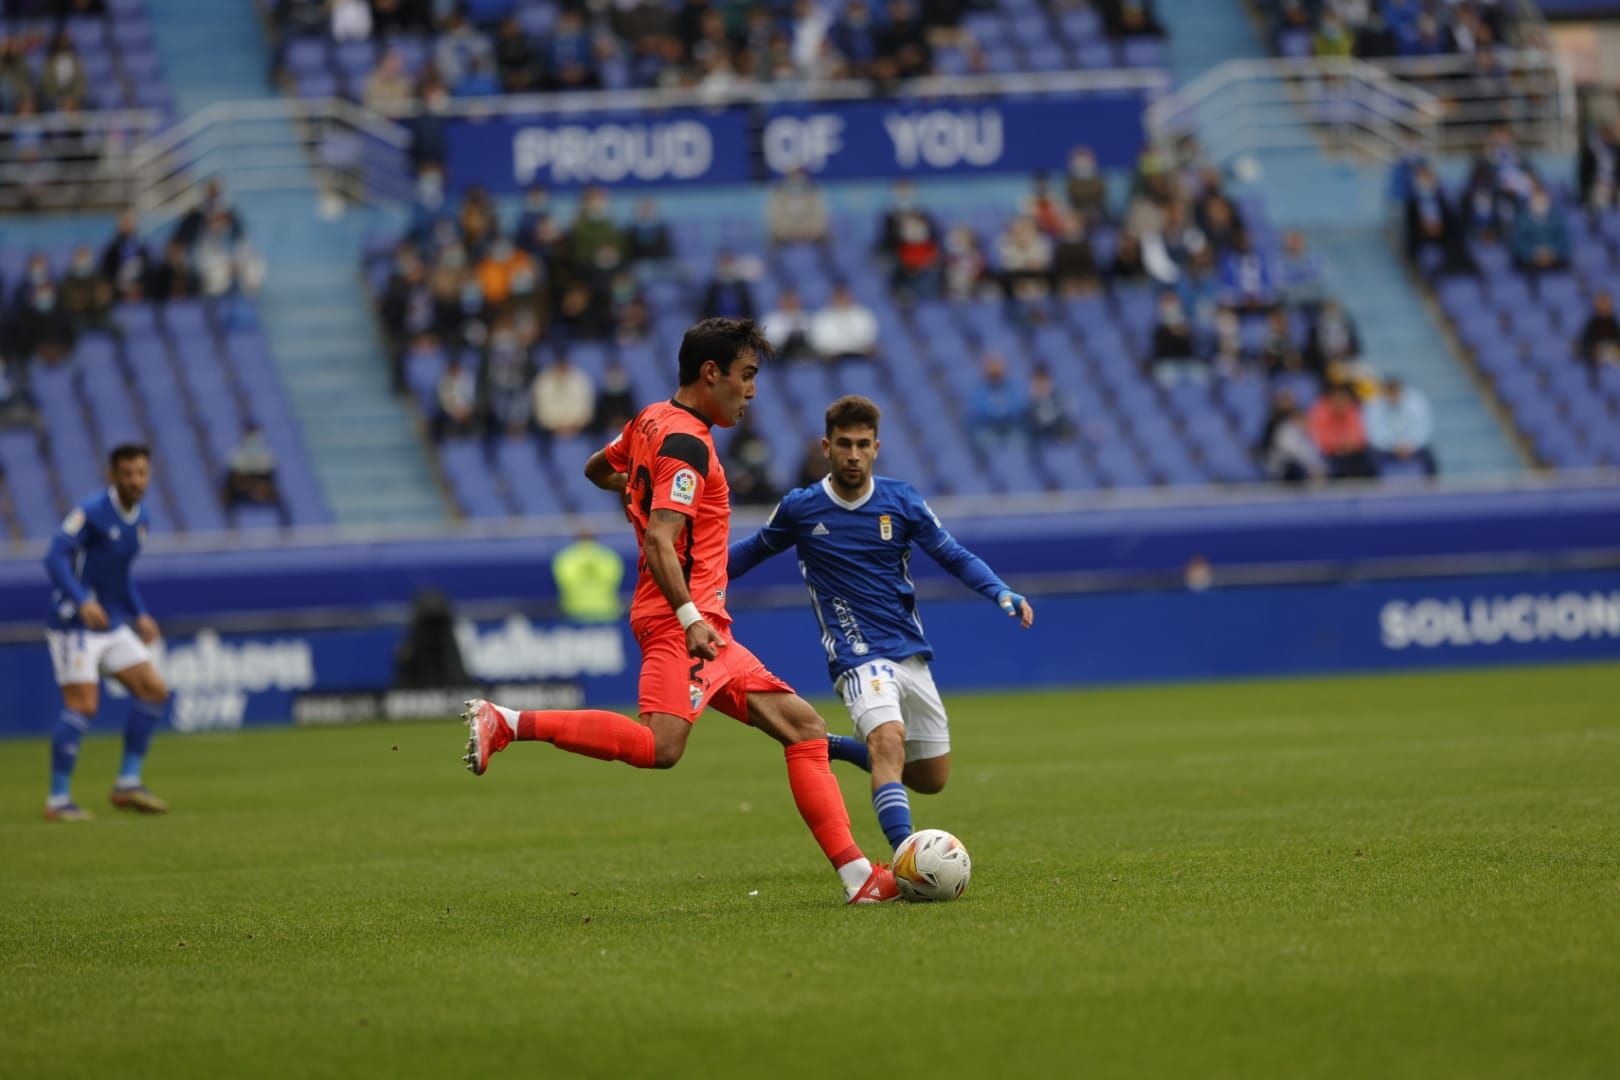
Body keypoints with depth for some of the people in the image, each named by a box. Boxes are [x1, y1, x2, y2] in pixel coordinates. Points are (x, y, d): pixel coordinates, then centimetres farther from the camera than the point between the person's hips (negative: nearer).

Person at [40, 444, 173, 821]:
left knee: (154, 691, -1)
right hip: (74, 625, -8)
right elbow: (56, 557, -23)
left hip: (112, 626, 8)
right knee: (82, 705, -14)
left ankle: (128, 784, 5)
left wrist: (139, 615, 16)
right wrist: (82, 601, -36)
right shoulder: (91, 512, -14)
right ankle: (58, 801, -6)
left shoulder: (140, 518, 12)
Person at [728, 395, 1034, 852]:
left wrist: (1002, 593, -11)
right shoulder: (800, 509, -3)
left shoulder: (901, 501, 1)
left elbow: (955, 556, 6)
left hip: (911, 655, 4)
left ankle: (837, 748, 32)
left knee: (931, 779, 9)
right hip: (858, 656, -4)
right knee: (889, 741, -32)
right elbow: (753, 551, 15)